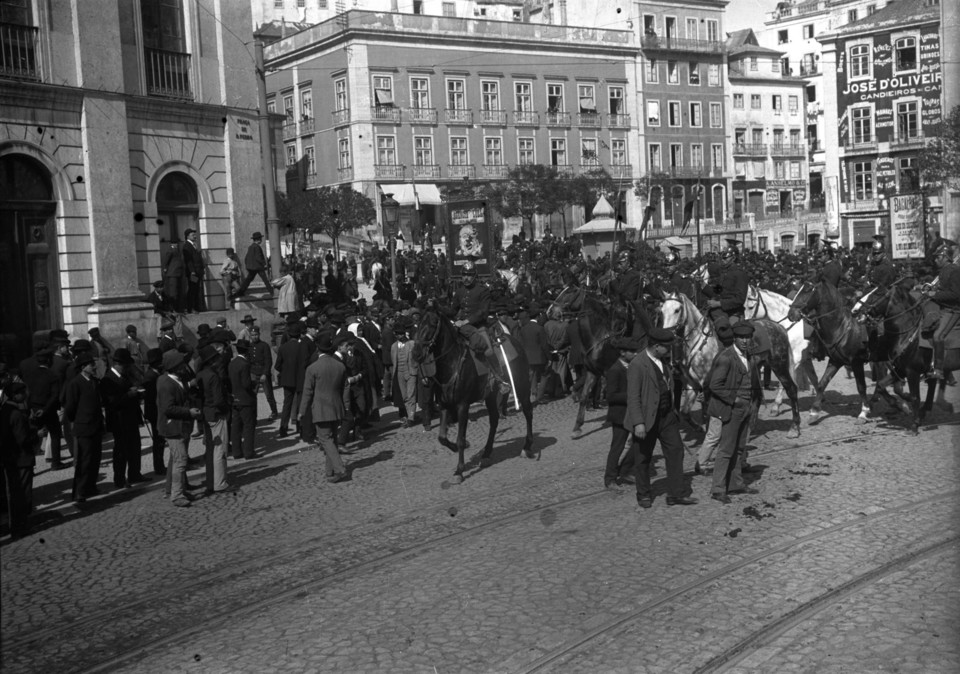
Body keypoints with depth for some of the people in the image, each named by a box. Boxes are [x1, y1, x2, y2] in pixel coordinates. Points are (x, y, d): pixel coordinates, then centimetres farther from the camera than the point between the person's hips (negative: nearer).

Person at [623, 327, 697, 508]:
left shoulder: (662, 361, 8)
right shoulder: (637, 365, -19)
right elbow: (633, 397, -21)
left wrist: (673, 410, 23)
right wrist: (638, 423, -26)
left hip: (667, 416, 7)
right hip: (647, 418, -7)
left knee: (676, 451, 5)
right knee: (643, 458, 7)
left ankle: (675, 494, 12)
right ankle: (644, 495, 24)